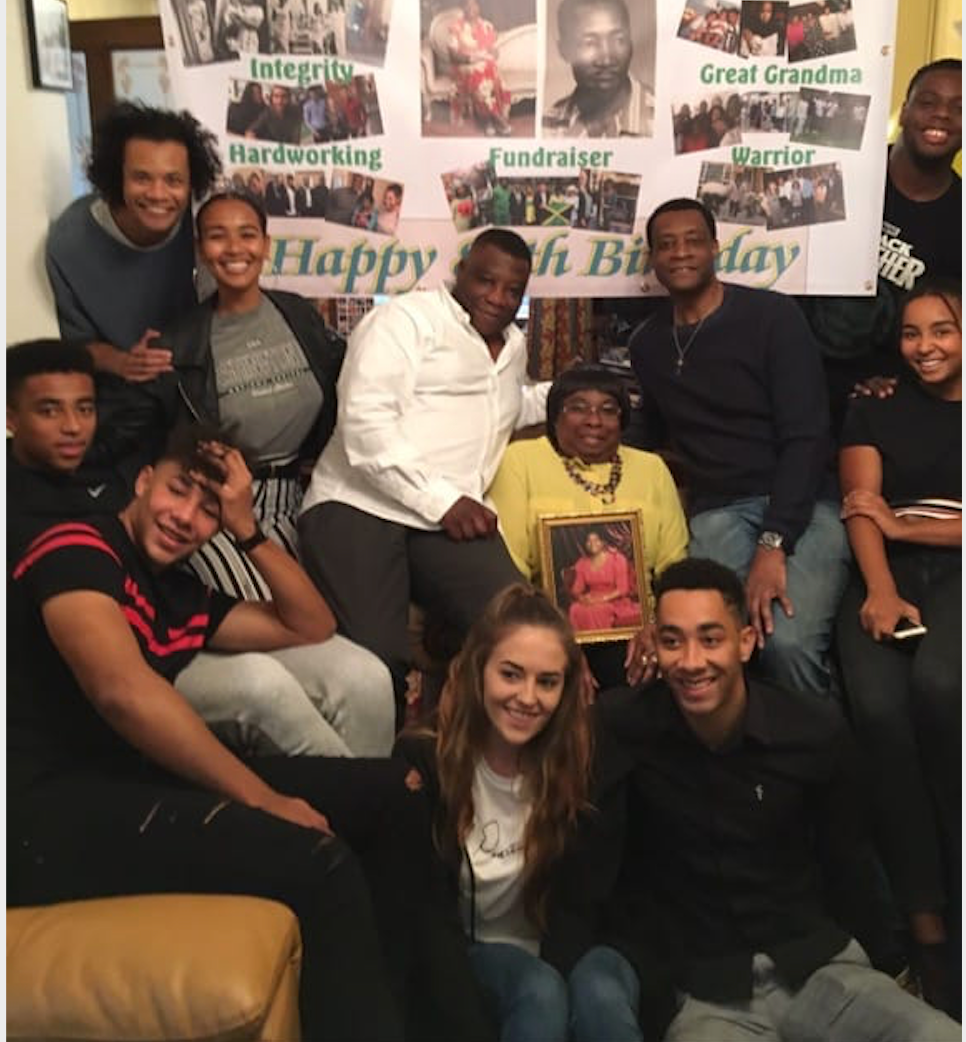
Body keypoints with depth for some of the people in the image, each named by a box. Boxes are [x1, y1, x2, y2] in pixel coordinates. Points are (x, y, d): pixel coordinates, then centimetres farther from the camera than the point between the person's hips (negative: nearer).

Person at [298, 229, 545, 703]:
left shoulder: (514, 346, 28)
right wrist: (442, 500, -15)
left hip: (451, 521, 6)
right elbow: (365, 421, -10)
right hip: (358, 507, -5)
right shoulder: (406, 318, 4)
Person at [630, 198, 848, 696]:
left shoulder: (772, 315, -2)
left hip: (800, 505, -2)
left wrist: (773, 544, -20)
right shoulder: (646, 344, 13)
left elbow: (806, 436, -10)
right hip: (716, 513, 3)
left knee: (788, 642, -29)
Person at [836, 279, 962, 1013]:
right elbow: (860, 509, 3)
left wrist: (899, 525, -2)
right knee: (879, 705, -30)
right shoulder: (875, 413, 19)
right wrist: (880, 590, -14)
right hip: (888, 578, 1)